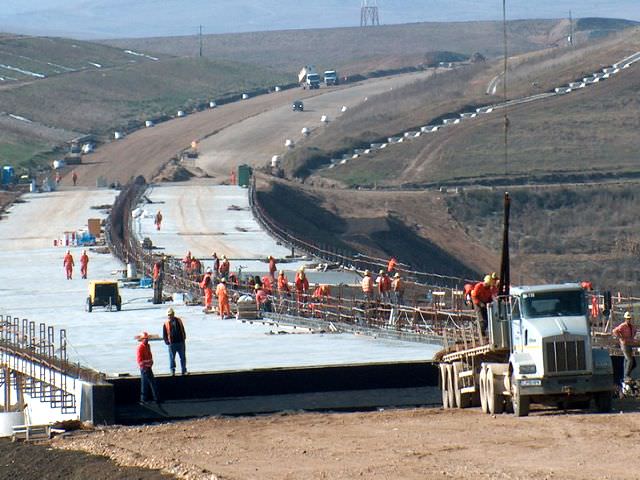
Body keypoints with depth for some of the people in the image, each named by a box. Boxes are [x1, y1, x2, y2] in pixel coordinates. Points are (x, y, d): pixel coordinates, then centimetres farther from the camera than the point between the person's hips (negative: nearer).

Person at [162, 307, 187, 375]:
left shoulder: (178, 321, 6)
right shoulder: (166, 323, -1)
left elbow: (183, 330, 14)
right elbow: (164, 334, 2)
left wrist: (184, 338, 6)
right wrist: (167, 341, -7)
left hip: (180, 342, 2)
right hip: (172, 343, -2)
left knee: (183, 357, 8)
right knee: (172, 357, -1)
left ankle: (184, 371, 17)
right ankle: (172, 370, 7)